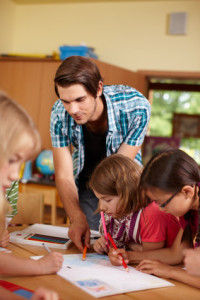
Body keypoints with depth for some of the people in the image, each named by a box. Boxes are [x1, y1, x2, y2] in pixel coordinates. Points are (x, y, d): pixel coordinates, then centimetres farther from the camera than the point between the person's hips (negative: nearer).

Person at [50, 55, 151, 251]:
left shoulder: (136, 108, -34)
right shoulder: (60, 114, -27)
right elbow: (64, 176, -24)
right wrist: (77, 218, -41)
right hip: (85, 182, 2)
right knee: (83, 242, 2)